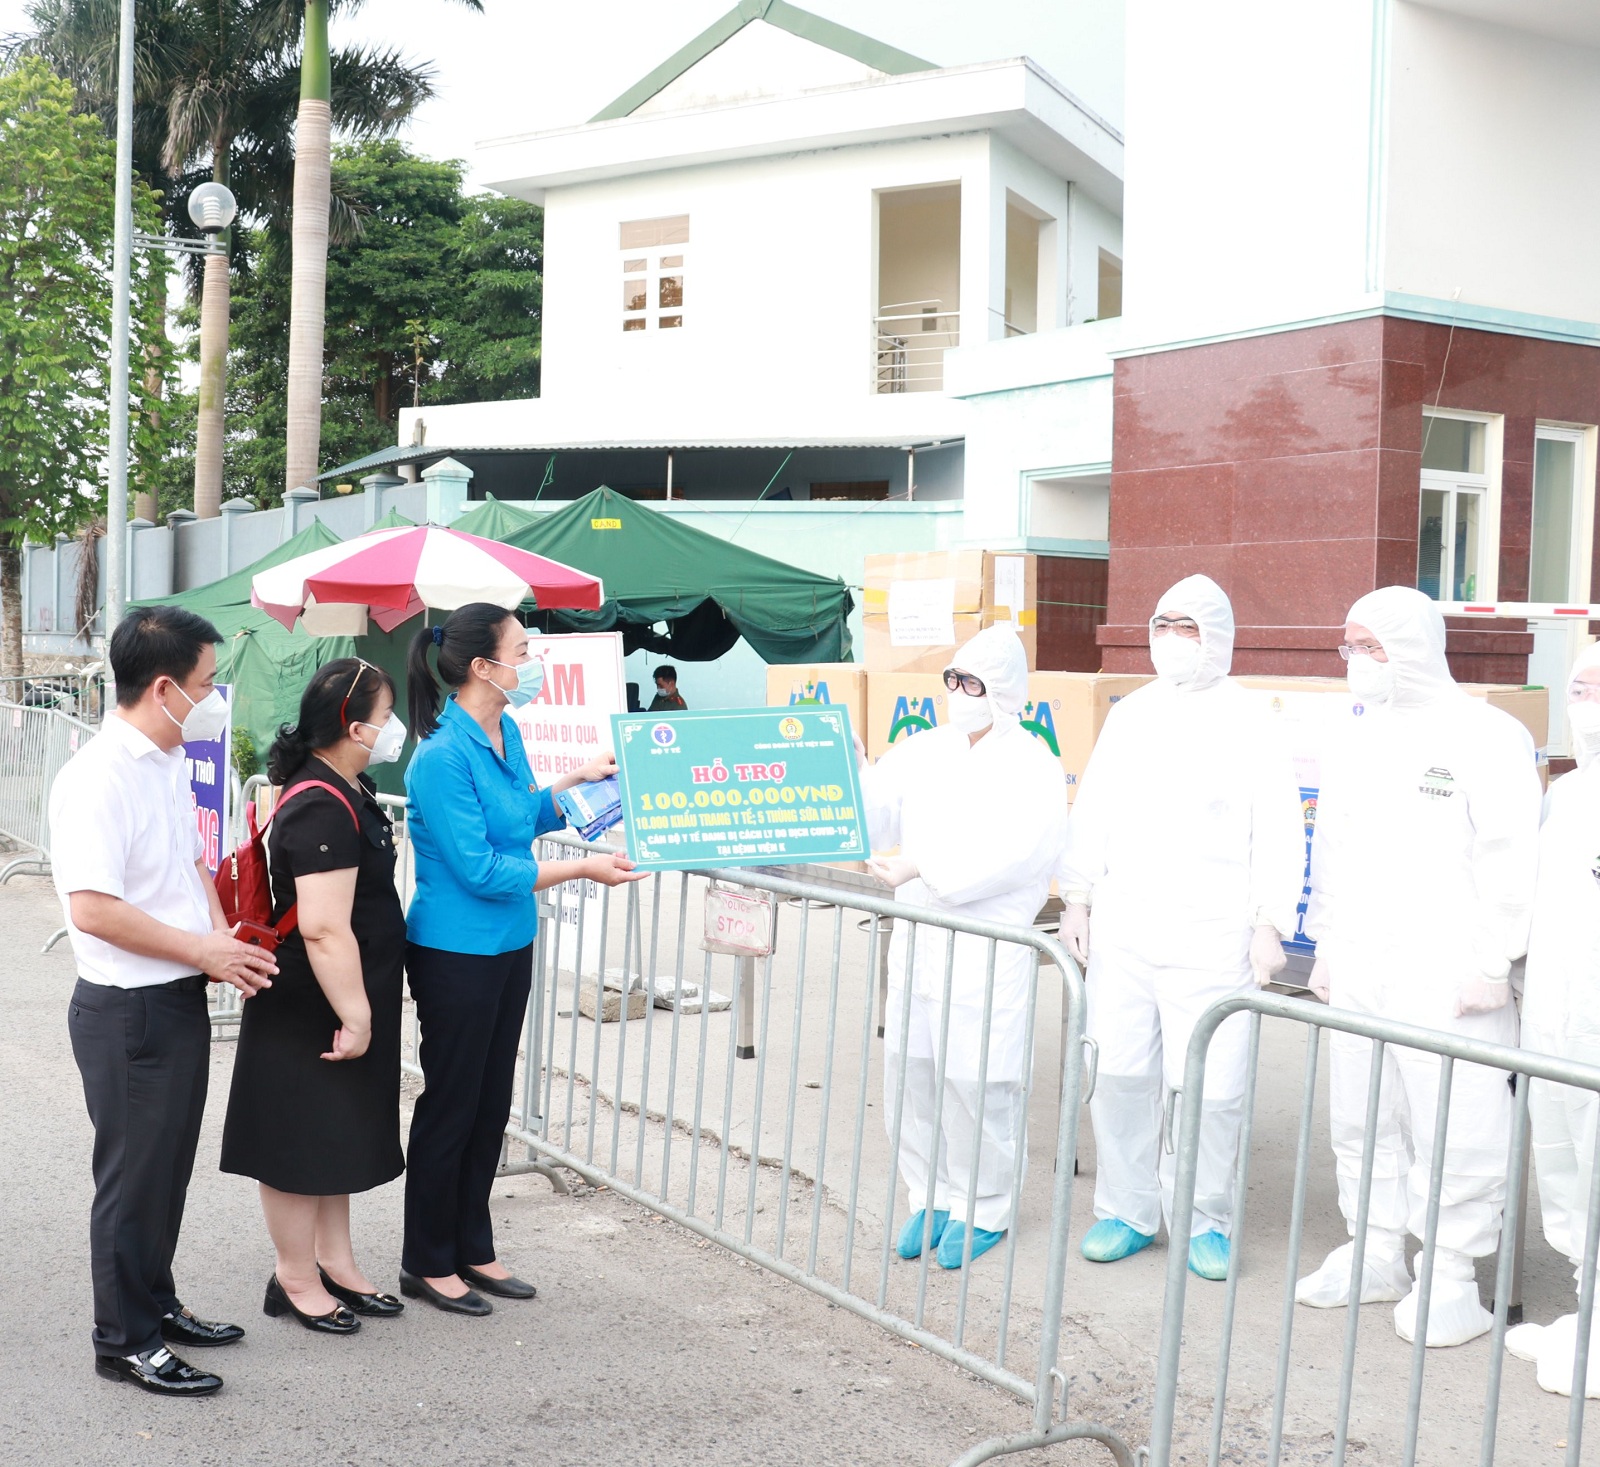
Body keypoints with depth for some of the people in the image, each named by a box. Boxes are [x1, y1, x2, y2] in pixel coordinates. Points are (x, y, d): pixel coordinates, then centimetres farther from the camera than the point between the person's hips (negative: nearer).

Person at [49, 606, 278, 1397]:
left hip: (180, 999, 9)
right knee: (134, 1175, 3)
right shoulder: (98, 778, -22)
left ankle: (156, 1303, 35)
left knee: (169, 1166, 20)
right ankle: (125, 1341, 17)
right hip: (128, 1009, -9)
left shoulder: (169, 764, 8)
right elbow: (91, 909, -28)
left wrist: (222, 938, 4)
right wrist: (207, 951, -20)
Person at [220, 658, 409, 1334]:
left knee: (337, 1135, 20)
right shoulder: (323, 810, -26)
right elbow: (324, 928, -31)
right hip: (307, 1016, -10)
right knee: (300, 1141, 5)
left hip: (342, 1003, 10)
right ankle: (295, 1280, 19)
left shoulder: (345, 789, 8)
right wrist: (355, 1016, -24)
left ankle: (335, 1262, 34)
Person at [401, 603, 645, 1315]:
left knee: (491, 1103, 17)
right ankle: (427, 1264, 20)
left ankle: (472, 1248, 31)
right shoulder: (443, 756, -23)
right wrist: (584, 869, -21)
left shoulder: (505, 731, 4)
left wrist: (579, 779, 5)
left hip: (509, 944, 9)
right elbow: (480, 869, -23)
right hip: (456, 953, -9)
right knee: (451, 1105, 4)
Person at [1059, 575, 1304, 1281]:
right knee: (1117, 1074, 5)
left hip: (1211, 938, -4)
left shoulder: (1249, 724, -1)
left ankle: (1205, 1221, 15)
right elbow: (1092, 813, 16)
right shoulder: (1129, 716, 13)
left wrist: (1269, 926, -8)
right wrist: (1077, 900, 11)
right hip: (1121, 927, 4)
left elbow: (1279, 832, -3)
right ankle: (1127, 1211, 20)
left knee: (1209, 1085, -3)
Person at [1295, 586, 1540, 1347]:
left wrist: (1492, 964, -13)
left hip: (1445, 977, -7)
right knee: (1362, 1121, 13)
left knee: (1454, 1131, -3)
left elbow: (1512, 860, -11)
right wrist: (1326, 945, 16)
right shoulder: (1358, 741, 14)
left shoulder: (1485, 737, -8)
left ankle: (1452, 1277, 9)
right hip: (1357, 971, 7)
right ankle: (1376, 1255, 26)